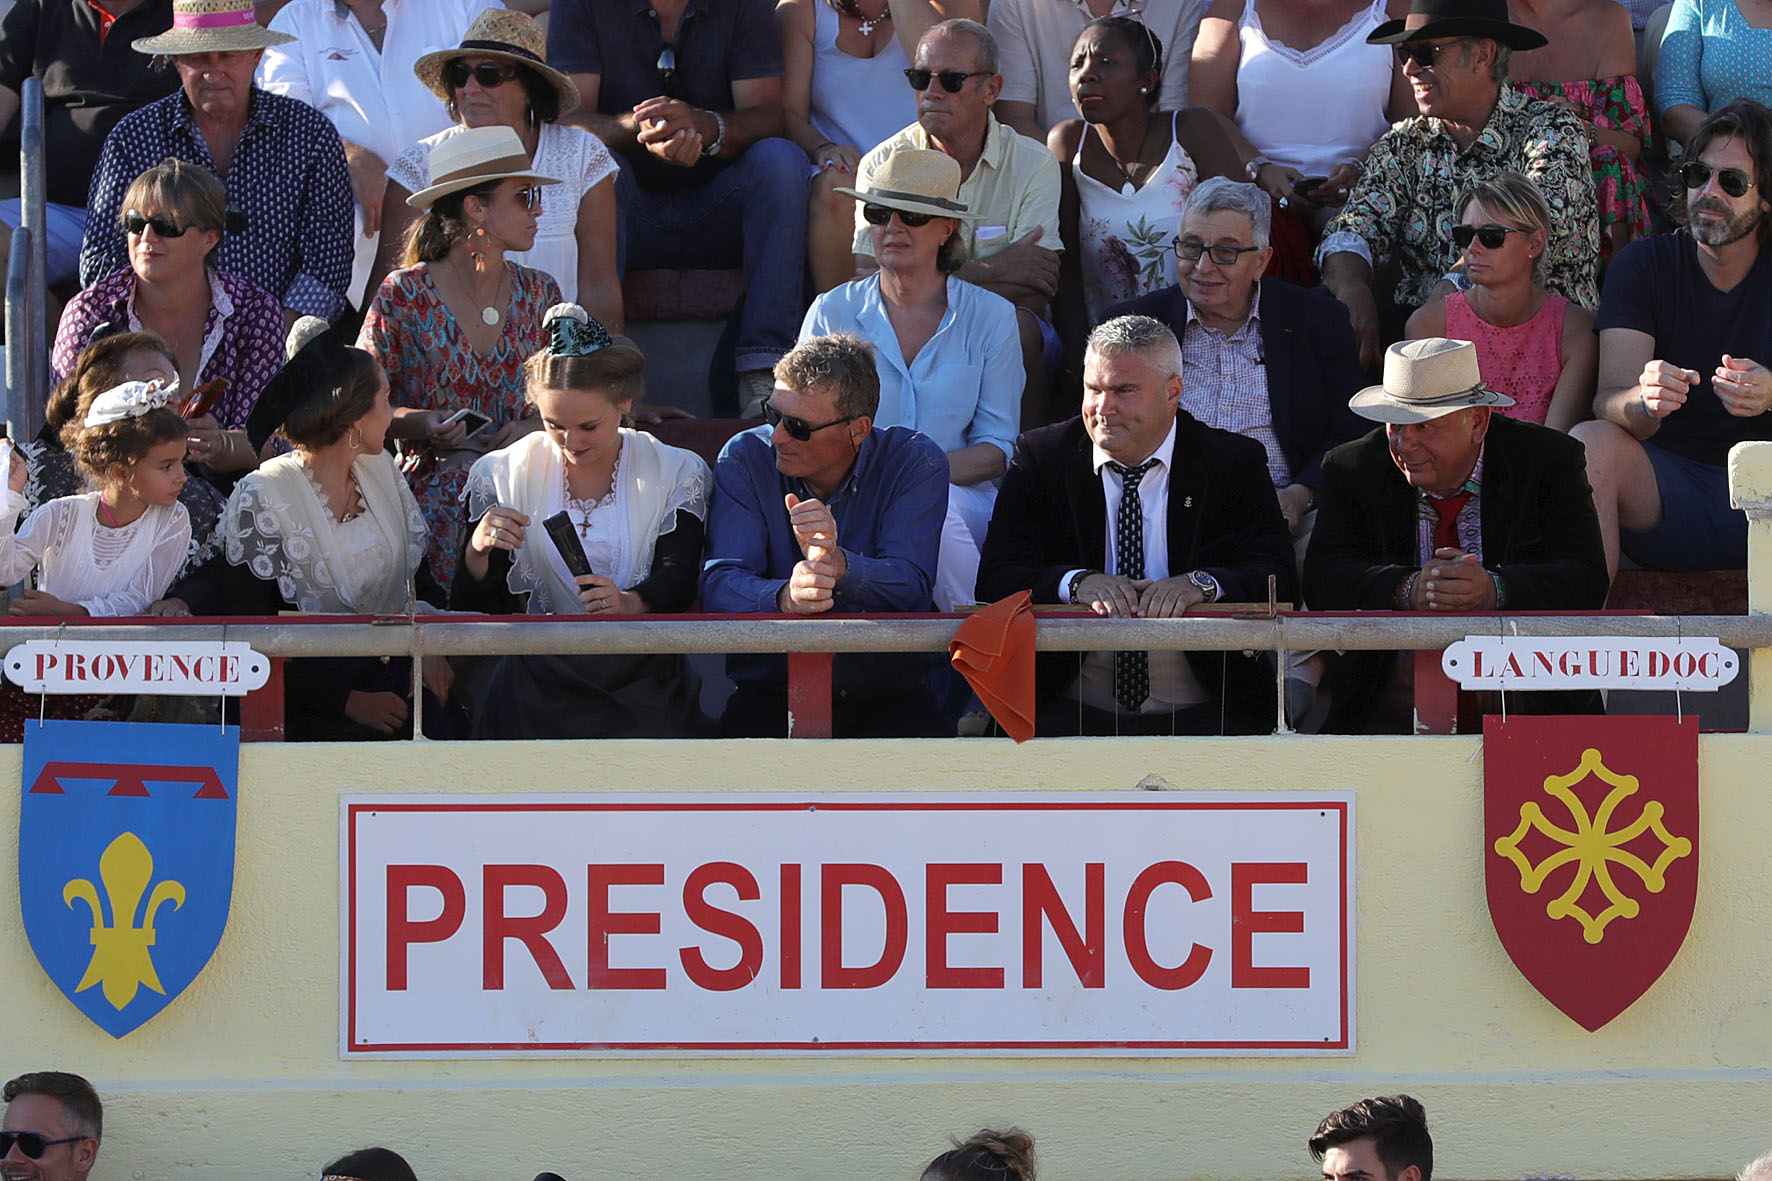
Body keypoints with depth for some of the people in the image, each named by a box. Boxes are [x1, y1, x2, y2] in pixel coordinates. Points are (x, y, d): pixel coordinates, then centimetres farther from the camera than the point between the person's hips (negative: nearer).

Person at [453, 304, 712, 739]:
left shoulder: (675, 474, 7)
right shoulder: (506, 475, 10)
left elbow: (679, 583, -7)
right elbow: (471, 609, 6)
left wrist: (630, 604, -30)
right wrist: (477, 552, -17)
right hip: (538, 679, 0)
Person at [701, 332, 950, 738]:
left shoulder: (916, 463, -2)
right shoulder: (745, 459, -1)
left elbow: (910, 585, -15)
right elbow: (719, 584, -13)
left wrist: (839, 565, -36)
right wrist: (785, 598, -35)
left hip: (889, 697, 0)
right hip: (771, 696, 0)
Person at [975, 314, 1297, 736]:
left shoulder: (1235, 463, 7)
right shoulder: (1040, 458, 9)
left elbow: (1276, 576, -3)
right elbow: (996, 577, -1)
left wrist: (1201, 584, -23)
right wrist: (1078, 583, -21)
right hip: (1074, 712, 0)